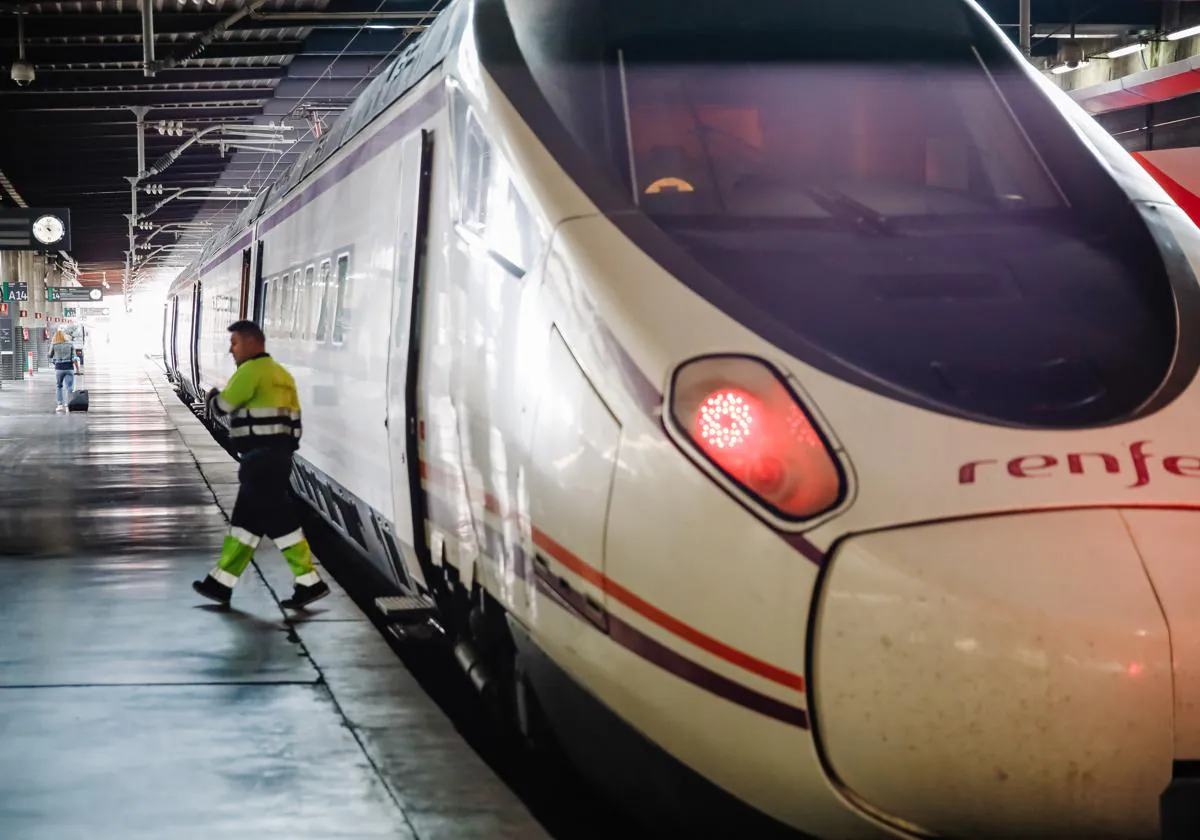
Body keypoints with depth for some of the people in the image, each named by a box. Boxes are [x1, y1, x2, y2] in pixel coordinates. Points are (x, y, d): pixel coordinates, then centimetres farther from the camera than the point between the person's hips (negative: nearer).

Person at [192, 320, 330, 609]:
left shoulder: (251, 370, -11)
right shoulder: (280, 373, 18)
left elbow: (223, 405, -11)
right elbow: (293, 417, 19)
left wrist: (211, 397, 12)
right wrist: (285, 451, 22)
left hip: (261, 458, -10)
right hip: (276, 455, 10)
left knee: (279, 520, -7)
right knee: (244, 519, 12)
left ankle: (310, 582, -6)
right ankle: (221, 581, 16)